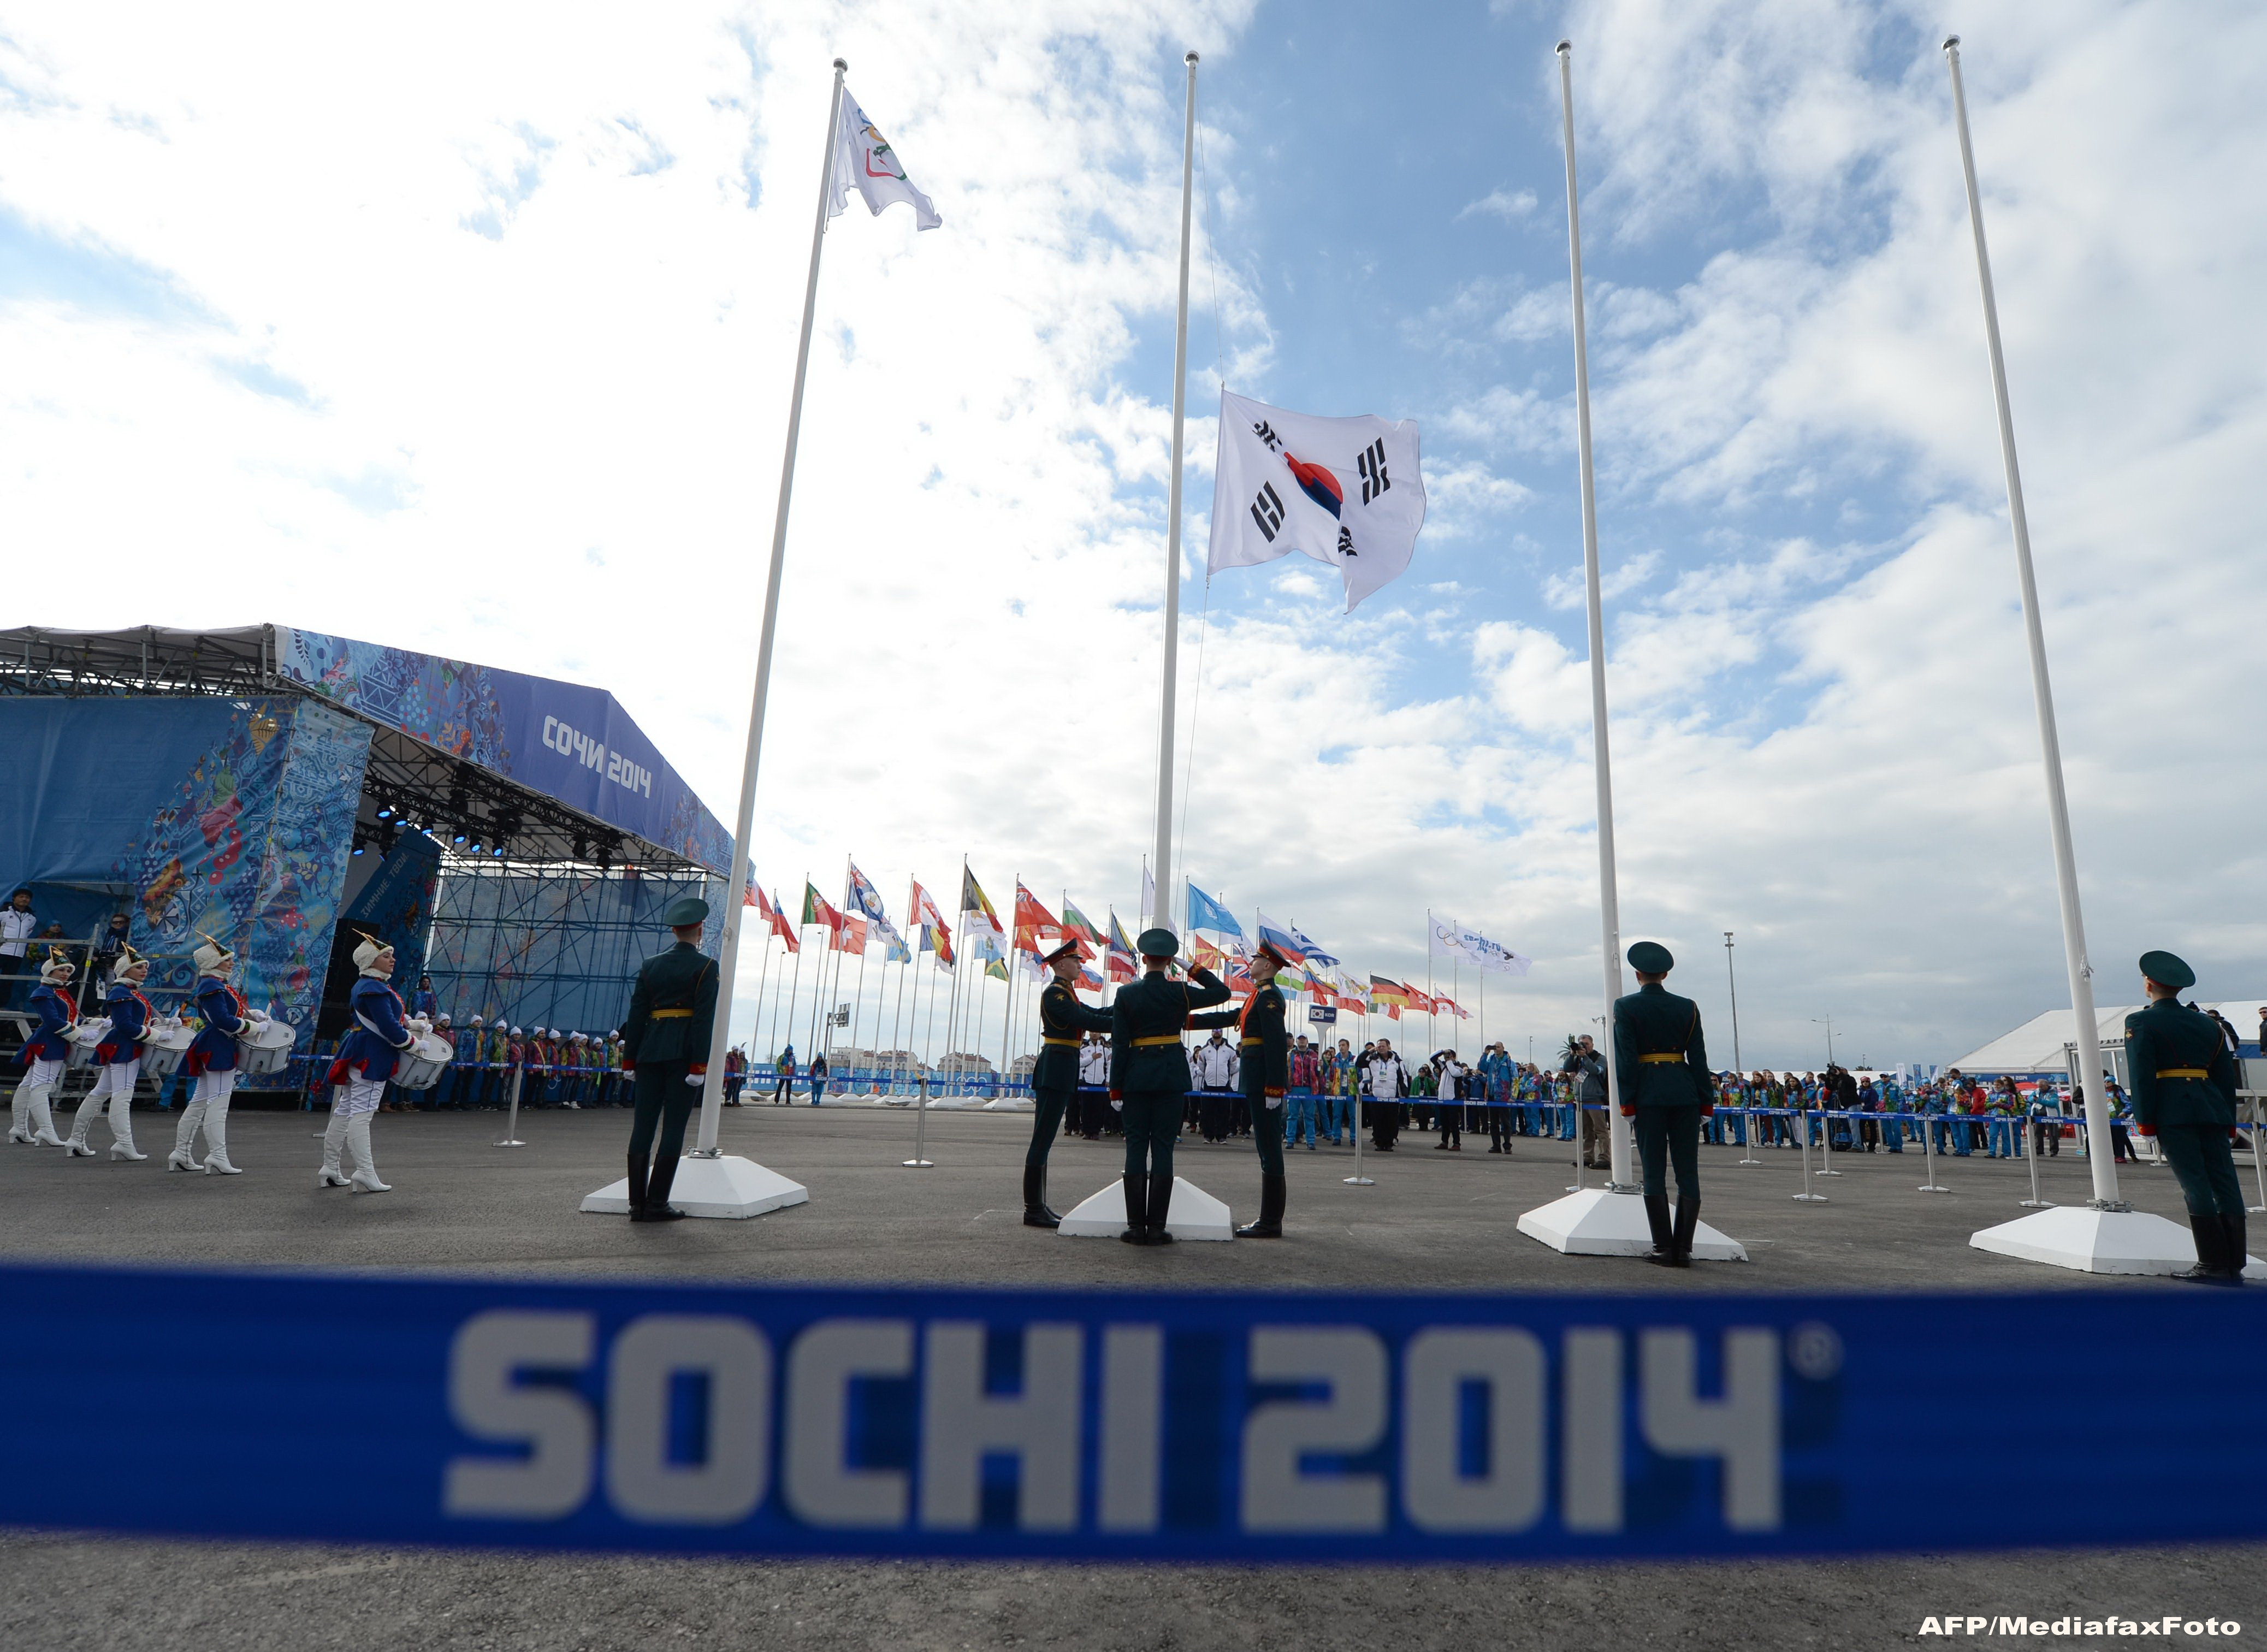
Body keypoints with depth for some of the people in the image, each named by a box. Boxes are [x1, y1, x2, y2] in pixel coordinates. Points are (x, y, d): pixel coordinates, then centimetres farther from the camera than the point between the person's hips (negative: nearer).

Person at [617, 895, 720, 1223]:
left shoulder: (650, 965, 11)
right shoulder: (706, 966, -3)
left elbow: (636, 1014, 9)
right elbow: (705, 1017, -11)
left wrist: (631, 1058, 12)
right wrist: (700, 1063, -12)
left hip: (651, 1051, 5)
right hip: (684, 1053, -5)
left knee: (644, 1125, 7)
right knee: (673, 1128, -1)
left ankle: (637, 1203, 9)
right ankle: (657, 1204, 0)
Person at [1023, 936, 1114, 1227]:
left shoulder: (1066, 994, 19)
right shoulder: (1054, 993, -12)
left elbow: (1093, 1013, 17)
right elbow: (1085, 1021, -21)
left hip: (1061, 1074, 10)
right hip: (1056, 1070, -10)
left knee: (1044, 1139, 11)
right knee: (1043, 1139, -7)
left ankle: (1038, 1207, 17)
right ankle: (1033, 1210, -4)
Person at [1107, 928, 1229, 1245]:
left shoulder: (1126, 993, -2)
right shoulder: (1180, 992, -3)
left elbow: (1119, 1044, -3)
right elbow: (1222, 992, 10)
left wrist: (1115, 1088, 1)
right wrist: (1193, 968, 8)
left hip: (1136, 1076, 1)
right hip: (1172, 1075, 0)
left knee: (1136, 1147, 5)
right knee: (1163, 1148, 2)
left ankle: (1136, 1226, 4)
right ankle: (1157, 1227, 2)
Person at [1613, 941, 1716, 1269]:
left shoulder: (1625, 1007, -2)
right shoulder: (1687, 1007, 6)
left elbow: (1625, 1057, -7)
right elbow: (1698, 1057, 5)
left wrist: (1627, 1101, -4)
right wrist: (1706, 1101, 9)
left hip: (1648, 1093, -2)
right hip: (1685, 1092, 2)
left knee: (1654, 1171, 1)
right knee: (1687, 1170, 5)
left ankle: (1663, 1248, 2)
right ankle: (1684, 1248, 5)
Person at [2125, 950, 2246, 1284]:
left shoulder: (2141, 1022, -2)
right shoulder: (2207, 1024, 18)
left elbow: (2141, 1074, -9)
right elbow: (2227, 1075, 17)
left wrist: (2145, 1120, -7)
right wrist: (2228, 1121, 20)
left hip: (2173, 1112, -6)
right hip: (2212, 1109, 6)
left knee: (2195, 1184, -6)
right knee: (2225, 1182, 5)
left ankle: (2213, 1265, -5)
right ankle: (2234, 1265, 7)